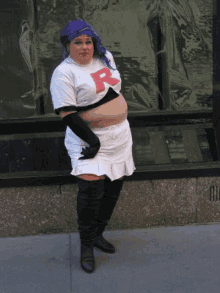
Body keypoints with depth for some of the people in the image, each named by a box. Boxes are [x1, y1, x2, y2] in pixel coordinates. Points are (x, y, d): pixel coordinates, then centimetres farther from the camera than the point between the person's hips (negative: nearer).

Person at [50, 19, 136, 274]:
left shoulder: (105, 57, 8)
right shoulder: (64, 73, -12)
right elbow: (67, 113, -18)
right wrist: (93, 140, -21)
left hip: (119, 136, 7)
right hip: (89, 138, -7)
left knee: (114, 187, 10)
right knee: (91, 188, -15)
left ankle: (97, 234, 28)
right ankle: (86, 245, 4)